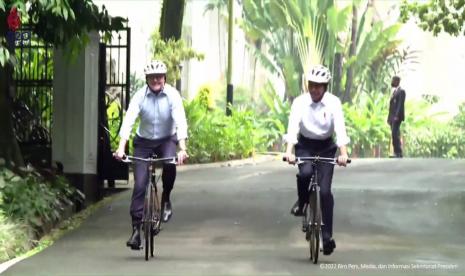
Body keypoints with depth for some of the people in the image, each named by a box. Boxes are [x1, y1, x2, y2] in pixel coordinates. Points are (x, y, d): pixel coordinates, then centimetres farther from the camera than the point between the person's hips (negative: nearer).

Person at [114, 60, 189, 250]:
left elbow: (180, 121, -25)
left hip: (167, 140, -1)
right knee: (139, 185, -8)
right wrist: (121, 147, -38)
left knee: (170, 163, -33)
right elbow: (128, 120, -24)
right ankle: (136, 229, -1)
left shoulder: (172, 95, -15)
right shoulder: (140, 96, -14)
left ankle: (165, 200, -7)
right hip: (144, 141, 1)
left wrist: (182, 148, -40)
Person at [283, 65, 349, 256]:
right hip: (305, 145, 0)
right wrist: (289, 151, -39)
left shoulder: (333, 103, -14)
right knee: (305, 173, -32)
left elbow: (340, 128, -24)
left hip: (326, 147, 0)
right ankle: (301, 202, 1)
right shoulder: (300, 102, -14)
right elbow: (293, 127, -24)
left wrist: (343, 153, -38)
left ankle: (327, 236, -2)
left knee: (325, 190, -10)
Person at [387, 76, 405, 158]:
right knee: (395, 135, 6)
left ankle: (398, 153, -17)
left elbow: (400, 104, -14)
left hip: (397, 116, -9)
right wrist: (389, 117, 15)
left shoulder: (401, 91, -5)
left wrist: (397, 116, -23)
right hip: (392, 117, 9)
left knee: (395, 134, -16)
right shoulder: (394, 92, 22)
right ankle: (397, 153, 6)